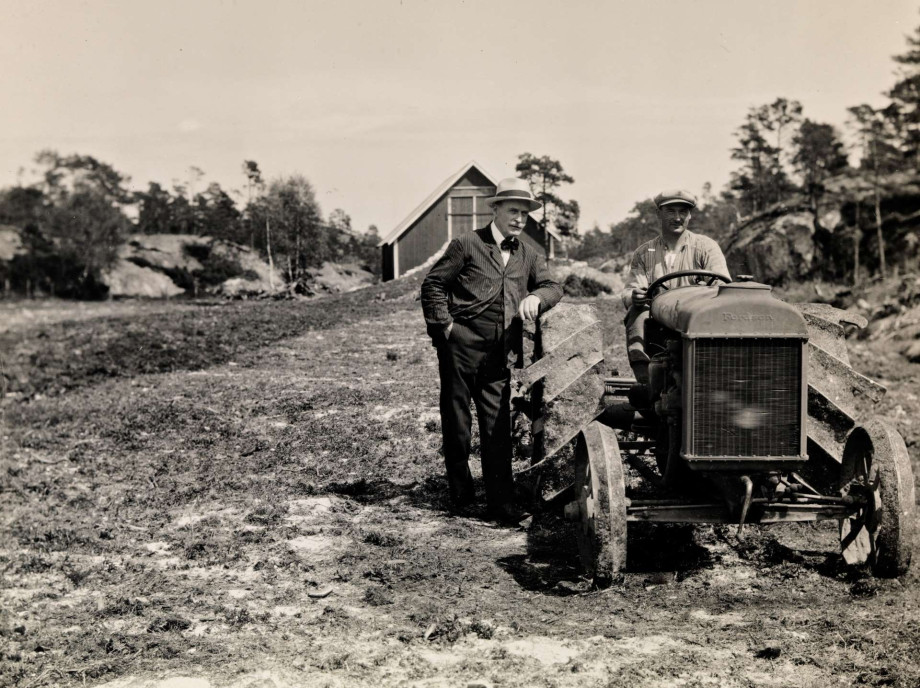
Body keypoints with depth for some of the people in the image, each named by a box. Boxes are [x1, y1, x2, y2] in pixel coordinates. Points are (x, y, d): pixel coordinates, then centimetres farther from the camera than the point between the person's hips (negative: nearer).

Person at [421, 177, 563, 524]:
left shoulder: (530, 255, 16)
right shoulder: (467, 245, 2)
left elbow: (553, 286, 7)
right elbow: (433, 284, 0)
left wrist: (536, 297, -15)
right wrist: (444, 324, -9)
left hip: (499, 355, 3)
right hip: (460, 346, -3)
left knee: (497, 427, 1)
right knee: (456, 421, 5)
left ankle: (501, 502, 3)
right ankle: (461, 494, 19)